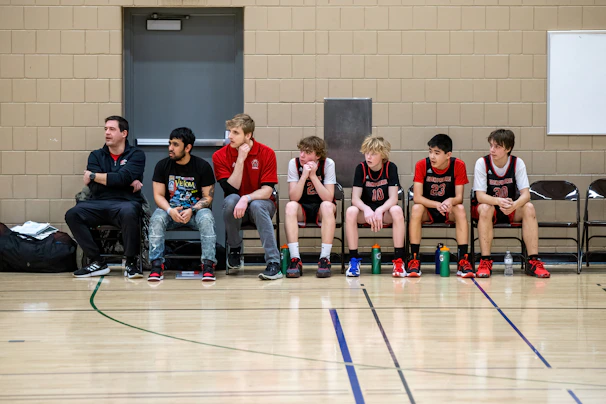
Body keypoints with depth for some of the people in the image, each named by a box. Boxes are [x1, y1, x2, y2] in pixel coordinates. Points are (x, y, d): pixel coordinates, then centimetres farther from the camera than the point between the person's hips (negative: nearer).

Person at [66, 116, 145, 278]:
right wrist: (128, 182, -4)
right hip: (98, 204, 3)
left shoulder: (136, 155, 9)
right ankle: (97, 262, -18)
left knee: (129, 213, -39)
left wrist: (93, 176, 0)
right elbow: (93, 186, 1)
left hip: (125, 202, -3)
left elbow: (122, 178, -10)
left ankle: (131, 263, -21)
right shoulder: (96, 155, 18)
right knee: (72, 215, -25)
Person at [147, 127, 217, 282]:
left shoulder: (203, 166, -5)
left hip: (196, 209, -1)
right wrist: (170, 211, -22)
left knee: (206, 219, -34)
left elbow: (207, 197, -5)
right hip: (170, 209, 1)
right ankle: (157, 265, -31)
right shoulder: (162, 165, 0)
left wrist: (191, 211, -23)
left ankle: (208, 265, -32)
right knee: (157, 219, -30)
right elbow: (158, 195, -2)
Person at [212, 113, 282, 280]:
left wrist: (246, 199, -33)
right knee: (231, 200, -33)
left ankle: (273, 263, -39)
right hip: (235, 209, 1)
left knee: (257, 205, -36)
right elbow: (230, 190, -15)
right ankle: (234, 248, -12)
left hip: (261, 203, -1)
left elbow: (267, 191, -15)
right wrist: (240, 160, -21)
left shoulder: (266, 153, -10)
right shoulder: (220, 156, -7)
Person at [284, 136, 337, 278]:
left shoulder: (328, 164, -11)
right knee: (290, 206, -32)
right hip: (302, 210, 1)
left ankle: (325, 259, -33)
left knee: (327, 206, -35)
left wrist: (313, 176, -25)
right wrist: (304, 175, -28)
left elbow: (328, 198, -19)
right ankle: (295, 260, -35)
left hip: (322, 211, -1)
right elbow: (293, 197, -17)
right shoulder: (294, 163, -8)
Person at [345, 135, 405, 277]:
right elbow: (355, 198, -12)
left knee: (397, 210, -34)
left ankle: (398, 260, -29)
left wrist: (380, 211, -32)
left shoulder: (390, 168, -7)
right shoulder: (361, 168, -6)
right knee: (351, 211, -31)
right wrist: (366, 210, -34)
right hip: (366, 212, 1)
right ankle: (354, 259, -23)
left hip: (385, 211, -1)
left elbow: (393, 198, -13)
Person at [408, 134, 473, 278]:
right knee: (416, 209, -33)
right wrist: (437, 205, -35)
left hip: (449, 211, 0)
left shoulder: (458, 165, -13)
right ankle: (414, 259, -29)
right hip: (428, 209, 0)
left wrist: (450, 201, -39)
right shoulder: (422, 165, -14)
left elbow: (459, 197, -14)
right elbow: (417, 197, -18)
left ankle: (463, 260, -32)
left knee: (460, 209, -32)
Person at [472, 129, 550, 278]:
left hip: (511, 209, 2)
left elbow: (526, 194, -16)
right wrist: (499, 201, -42)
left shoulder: (517, 163, -9)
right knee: (486, 208, -36)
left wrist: (514, 205, -39)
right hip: (488, 206, -2)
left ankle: (533, 261, -27)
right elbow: (480, 196, -20)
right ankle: (485, 262, -33)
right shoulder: (482, 163, -15)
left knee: (529, 208, -27)